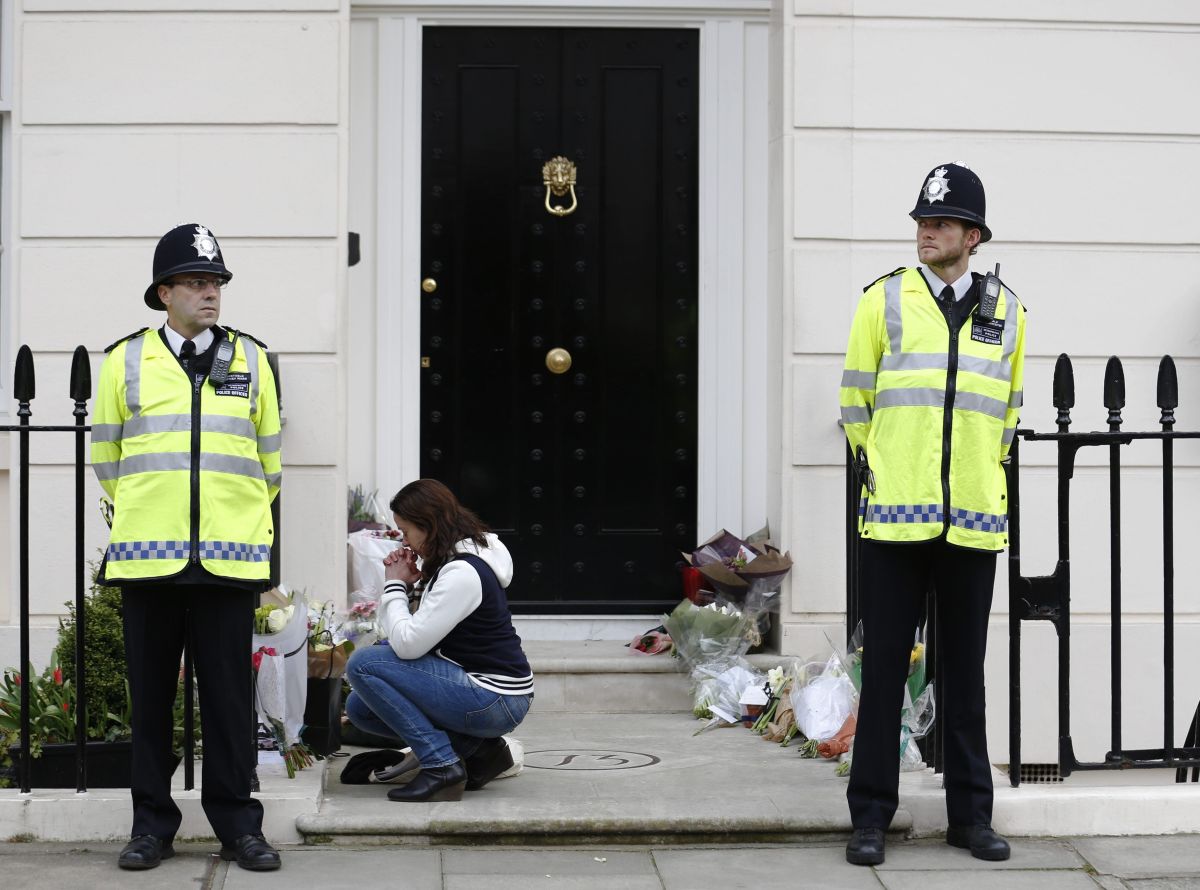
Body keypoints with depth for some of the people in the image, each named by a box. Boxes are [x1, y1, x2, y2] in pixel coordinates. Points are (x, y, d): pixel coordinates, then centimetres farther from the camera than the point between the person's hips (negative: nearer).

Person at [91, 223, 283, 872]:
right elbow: (105, 457, 14)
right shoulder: (126, 361, 4)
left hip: (228, 560, 0)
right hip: (147, 554, 0)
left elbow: (268, 461, 16)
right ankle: (152, 825, 15)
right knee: (150, 696, 5)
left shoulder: (251, 360, 8)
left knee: (229, 696, 3)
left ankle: (237, 824, 12)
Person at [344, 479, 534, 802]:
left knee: (363, 664, -16)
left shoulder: (462, 573, -21)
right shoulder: (451, 561, 10)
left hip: (496, 701, -10)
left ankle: (441, 765, -13)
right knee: (359, 708, 12)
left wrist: (395, 585, -10)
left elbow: (408, 645, -23)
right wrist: (406, 584, -3)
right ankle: (478, 748, 9)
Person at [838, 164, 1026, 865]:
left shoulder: (1006, 312, 8)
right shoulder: (885, 300, 2)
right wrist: (878, 470, 8)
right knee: (885, 669, 1)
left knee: (966, 672, 9)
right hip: (895, 516, -2)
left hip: (973, 518, 2)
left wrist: (982, 478, 14)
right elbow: (855, 399, 7)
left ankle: (971, 815, 18)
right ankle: (871, 816, 9)